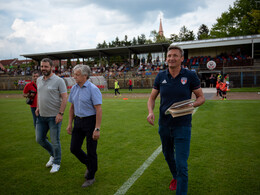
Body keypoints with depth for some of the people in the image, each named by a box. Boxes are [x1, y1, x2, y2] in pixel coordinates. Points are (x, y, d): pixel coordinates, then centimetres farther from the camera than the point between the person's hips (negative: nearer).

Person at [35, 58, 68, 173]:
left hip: (54, 116, -7)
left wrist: (60, 113, -19)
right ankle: (53, 155, 37)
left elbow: (64, 98, -13)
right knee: (39, 139, 12)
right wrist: (38, 107, 13)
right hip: (41, 116, 7)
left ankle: (56, 163, 24)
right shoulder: (39, 80, 9)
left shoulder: (58, 81, -11)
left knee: (55, 141, 2)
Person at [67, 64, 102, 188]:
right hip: (78, 121, 7)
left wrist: (97, 129, -21)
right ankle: (89, 165, 36)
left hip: (90, 121, -7)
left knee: (91, 151, 4)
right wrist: (70, 123, 12)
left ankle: (91, 177, 24)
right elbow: (72, 107, 15)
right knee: (74, 148, 9)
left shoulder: (93, 89, -15)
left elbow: (99, 110, -18)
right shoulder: (74, 88, 7)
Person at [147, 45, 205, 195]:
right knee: (168, 156, 24)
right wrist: (151, 111, -13)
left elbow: (201, 97, 0)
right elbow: (152, 98, 7)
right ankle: (175, 177, 53)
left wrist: (192, 104, -22)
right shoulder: (161, 76, 0)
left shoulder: (190, 76, -8)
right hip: (164, 125, 4)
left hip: (182, 126, -4)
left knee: (181, 164, -5)